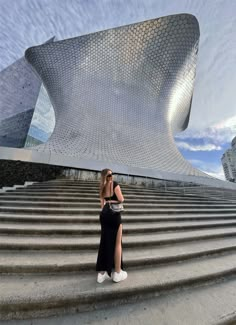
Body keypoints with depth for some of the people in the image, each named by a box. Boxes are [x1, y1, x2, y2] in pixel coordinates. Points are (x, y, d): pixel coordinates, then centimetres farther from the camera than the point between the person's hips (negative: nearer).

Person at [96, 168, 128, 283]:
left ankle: (102, 273, 27)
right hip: (114, 214, -6)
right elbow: (121, 199, -14)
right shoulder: (114, 184, -10)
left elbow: (102, 203, 13)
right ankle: (117, 273, 24)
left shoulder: (102, 187, 10)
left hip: (104, 214, 7)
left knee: (104, 243, 16)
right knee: (117, 243, 9)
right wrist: (122, 197, 4)